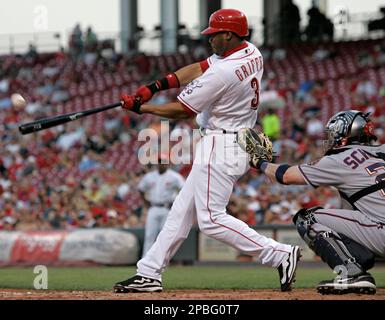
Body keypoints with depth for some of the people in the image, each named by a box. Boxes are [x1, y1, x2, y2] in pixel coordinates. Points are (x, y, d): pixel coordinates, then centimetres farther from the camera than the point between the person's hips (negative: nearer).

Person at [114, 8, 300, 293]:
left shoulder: (222, 73, -22)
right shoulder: (252, 54, 5)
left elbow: (183, 110, -13)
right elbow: (198, 69, 10)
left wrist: (139, 107, 0)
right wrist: (156, 86, 1)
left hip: (220, 147, -10)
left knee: (212, 219, -11)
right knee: (183, 208, 13)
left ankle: (279, 254, -14)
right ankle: (149, 274, 17)